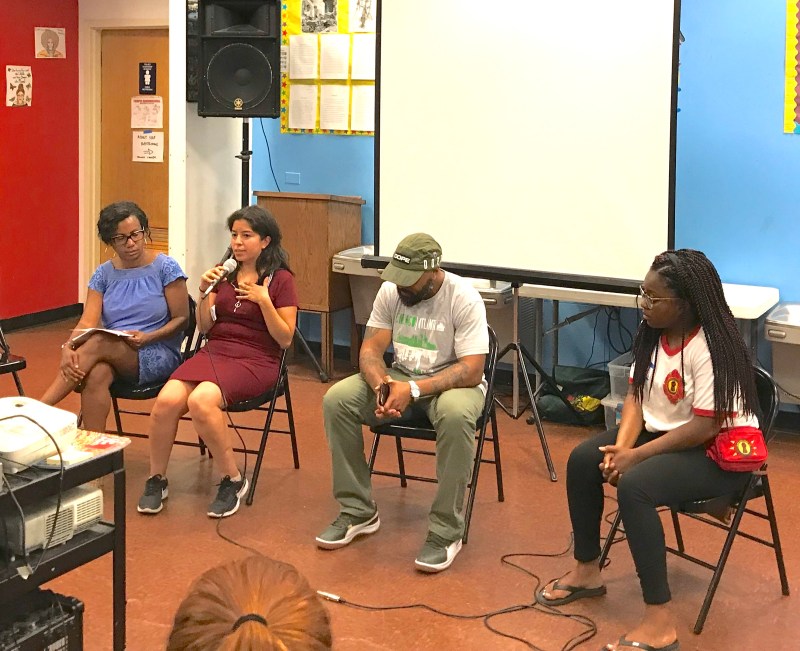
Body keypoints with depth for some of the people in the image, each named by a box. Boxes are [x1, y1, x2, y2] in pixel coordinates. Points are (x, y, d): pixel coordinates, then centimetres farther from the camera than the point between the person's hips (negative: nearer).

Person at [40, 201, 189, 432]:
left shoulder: (165, 268, -1)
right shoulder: (104, 274, 10)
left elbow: (181, 319, -2)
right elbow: (87, 322, -1)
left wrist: (146, 338, -19)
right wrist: (68, 348, -23)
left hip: (158, 355, -3)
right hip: (113, 356, 3)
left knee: (97, 343, -32)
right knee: (95, 374, -35)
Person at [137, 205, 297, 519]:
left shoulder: (280, 280, 1)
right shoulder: (225, 272, 15)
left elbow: (285, 339, -3)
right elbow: (204, 326, 15)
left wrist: (263, 300, -15)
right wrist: (204, 292, -2)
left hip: (256, 360, -5)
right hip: (214, 350, 5)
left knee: (201, 401, -34)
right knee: (167, 399, -25)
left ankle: (233, 480, -15)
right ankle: (156, 480, -5)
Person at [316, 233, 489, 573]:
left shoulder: (464, 299, -20)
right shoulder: (390, 291, -6)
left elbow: (471, 370, -24)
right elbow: (370, 349, -4)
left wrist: (413, 390, -34)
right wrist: (381, 386, -27)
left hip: (451, 381, -5)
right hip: (400, 377, 5)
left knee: (456, 415, -40)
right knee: (336, 400, -18)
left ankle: (446, 531, -26)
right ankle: (358, 511, -6)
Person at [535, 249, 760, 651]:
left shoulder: (713, 348, -26)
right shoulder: (652, 334, -1)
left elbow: (705, 427, -27)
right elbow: (636, 396, 2)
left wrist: (636, 456, -25)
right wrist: (621, 446, -16)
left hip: (719, 453, -9)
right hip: (664, 433, 9)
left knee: (633, 485, -31)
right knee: (583, 460, 0)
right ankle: (586, 571, 18)